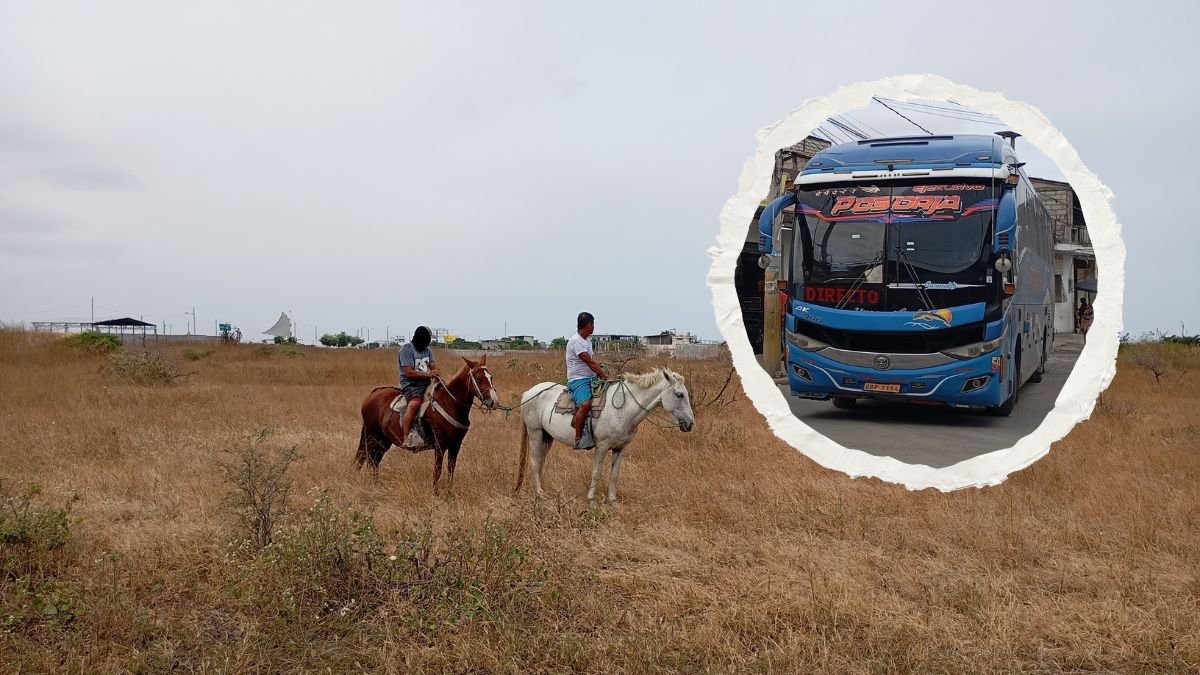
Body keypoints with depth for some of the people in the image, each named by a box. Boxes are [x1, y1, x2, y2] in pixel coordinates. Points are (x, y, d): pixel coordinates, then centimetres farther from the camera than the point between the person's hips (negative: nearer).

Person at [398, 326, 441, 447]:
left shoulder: (427, 350, 18)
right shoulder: (407, 349, -7)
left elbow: (434, 367, 15)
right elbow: (409, 372, -15)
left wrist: (436, 373, -8)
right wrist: (428, 374, -18)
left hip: (426, 383, 8)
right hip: (410, 384, -8)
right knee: (414, 403, -35)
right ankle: (405, 438, -37)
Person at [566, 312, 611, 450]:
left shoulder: (587, 340, 16)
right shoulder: (576, 341, -14)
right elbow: (589, 362, -18)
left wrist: (603, 372, 5)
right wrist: (605, 375, -17)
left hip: (591, 379, 10)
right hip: (578, 380, -10)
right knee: (585, 404, -33)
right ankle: (578, 439, -30)